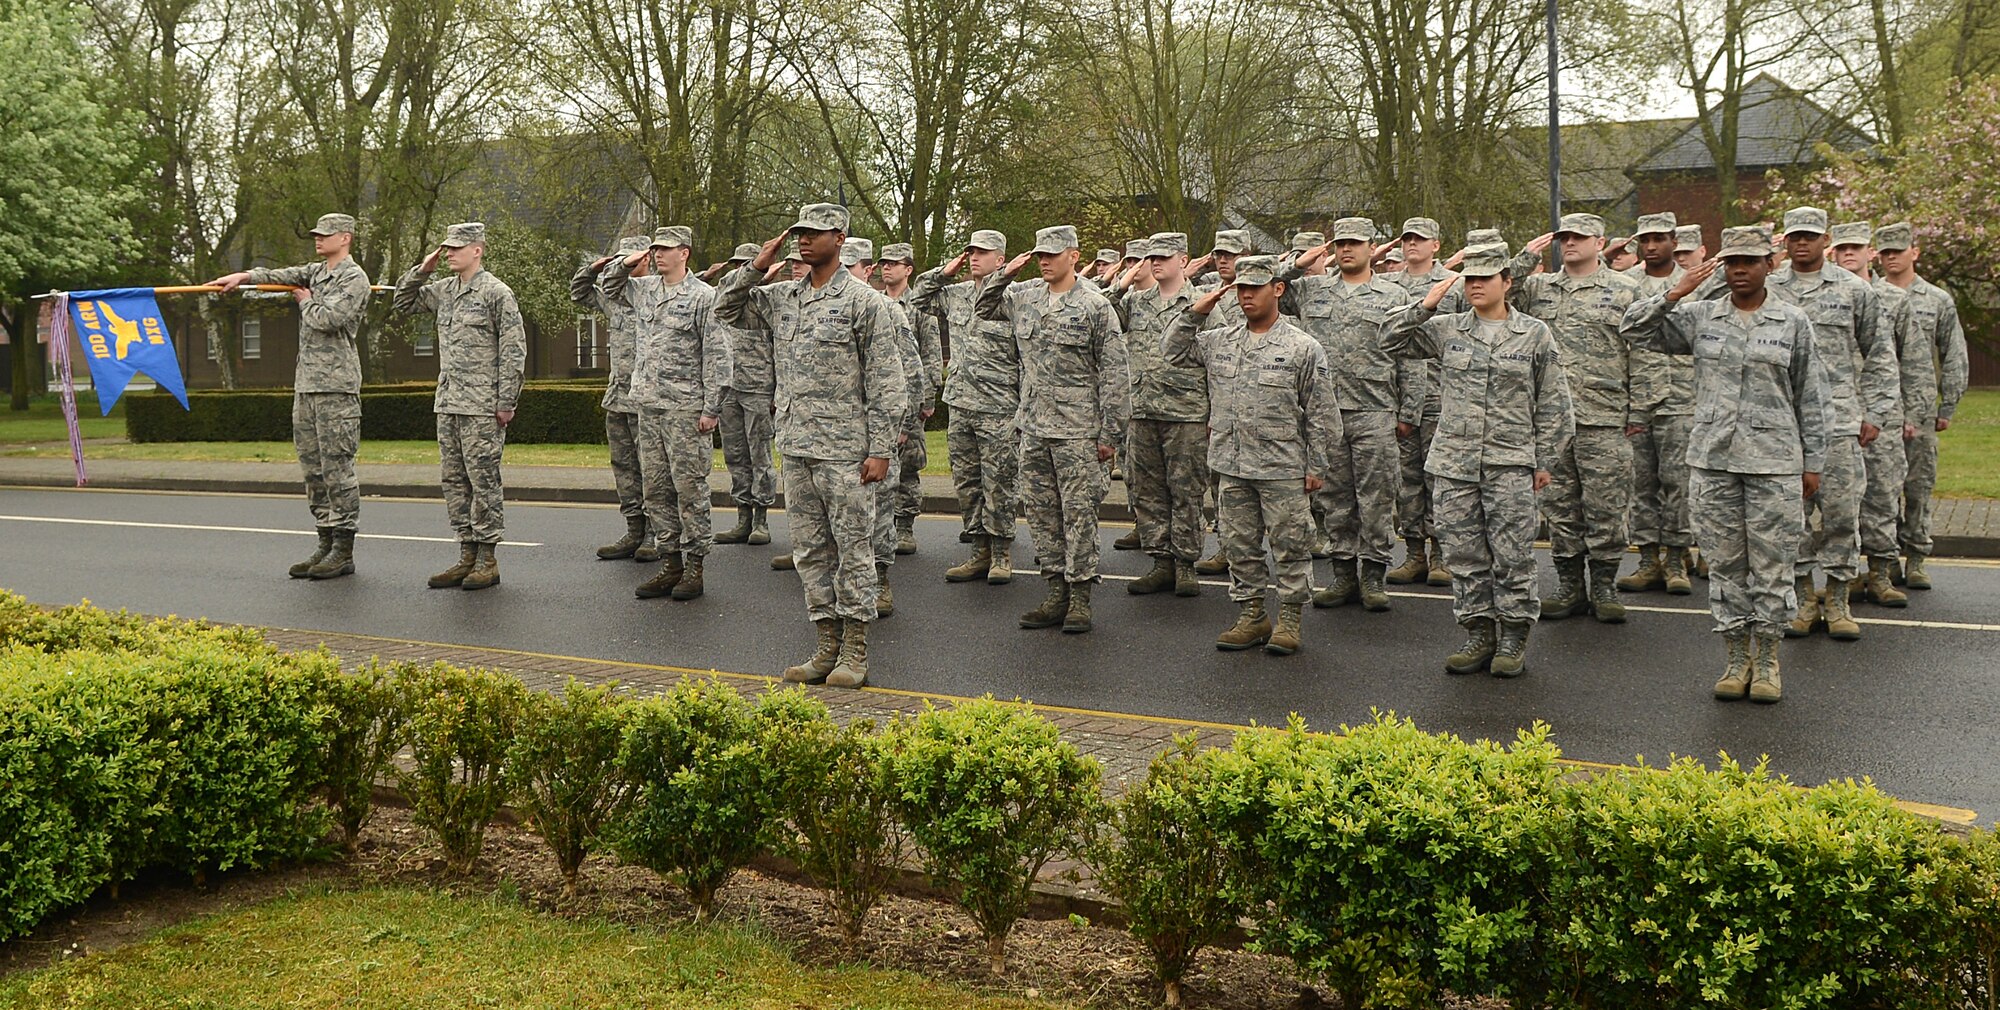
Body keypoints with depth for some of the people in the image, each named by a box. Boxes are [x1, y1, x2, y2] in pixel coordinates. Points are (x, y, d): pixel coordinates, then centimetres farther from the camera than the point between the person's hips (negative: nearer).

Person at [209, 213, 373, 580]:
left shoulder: (354, 278, -7)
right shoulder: (317, 273, 20)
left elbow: (327, 319, -16)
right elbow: (281, 275, 13)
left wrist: (306, 301, 1)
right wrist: (243, 276, 1)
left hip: (335, 385, -9)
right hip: (306, 384, 9)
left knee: (337, 466, -7)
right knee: (312, 466, 9)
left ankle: (344, 551, -4)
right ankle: (327, 543, 15)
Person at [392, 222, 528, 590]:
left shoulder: (497, 293, -7)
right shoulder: (442, 291, 14)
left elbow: (514, 350, -10)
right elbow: (404, 303, 27)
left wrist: (506, 402, -13)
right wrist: (421, 270, 10)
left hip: (482, 407, -8)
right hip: (447, 405, 8)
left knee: (483, 481, -3)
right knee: (454, 481, 9)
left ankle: (488, 561, 2)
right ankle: (467, 556, 16)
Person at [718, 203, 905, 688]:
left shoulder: (864, 302, -6)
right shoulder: (782, 298, 12)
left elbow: (884, 382, -8)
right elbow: (726, 309, 22)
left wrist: (880, 449, -13)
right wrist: (755, 268, 6)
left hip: (845, 449, -7)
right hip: (796, 447, 7)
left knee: (853, 548, 0)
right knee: (810, 549, 10)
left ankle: (855, 652, 7)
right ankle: (827, 646, 18)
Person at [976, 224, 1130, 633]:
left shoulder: (1095, 307, -6)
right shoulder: (1024, 296, 10)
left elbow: (1114, 375, -6)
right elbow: (983, 309, 29)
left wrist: (1110, 433, -9)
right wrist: (1003, 275, 10)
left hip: (1076, 430, -6)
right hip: (1033, 427, 6)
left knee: (1078, 513, -2)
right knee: (1042, 511, 9)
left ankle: (1080, 597, 5)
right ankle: (1057, 592, 18)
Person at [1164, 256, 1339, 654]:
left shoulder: (1302, 347, -4)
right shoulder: (1219, 341, 9)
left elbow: (1320, 413, -2)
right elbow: (1173, 353, 15)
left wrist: (1316, 467, -5)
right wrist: (1194, 314, 2)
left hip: (1283, 470, -4)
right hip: (1231, 467, 5)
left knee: (1289, 546, 3)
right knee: (1240, 546, 11)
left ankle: (1289, 618, 14)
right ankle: (1251, 615, 23)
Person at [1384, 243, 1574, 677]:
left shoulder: (1534, 333, 4)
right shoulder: (1446, 329, 8)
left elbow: (1553, 405, 6)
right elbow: (1392, 343, 10)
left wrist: (1544, 461, 3)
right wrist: (1424, 307, -2)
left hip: (1510, 465, -2)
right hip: (1453, 462, 3)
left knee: (1512, 555, -1)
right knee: (1464, 555, 7)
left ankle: (1514, 638, 11)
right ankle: (1479, 632, 18)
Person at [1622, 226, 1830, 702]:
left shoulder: (1793, 323, 4)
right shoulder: (1700, 317, 7)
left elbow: (1810, 397, 7)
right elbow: (1636, 329, 4)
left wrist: (1813, 462, 5)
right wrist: (1675, 293, -8)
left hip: (1773, 461, -2)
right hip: (1712, 458, 2)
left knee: (1771, 564, 2)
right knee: (1724, 564, 7)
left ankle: (1766, 660, 14)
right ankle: (1737, 658, 18)